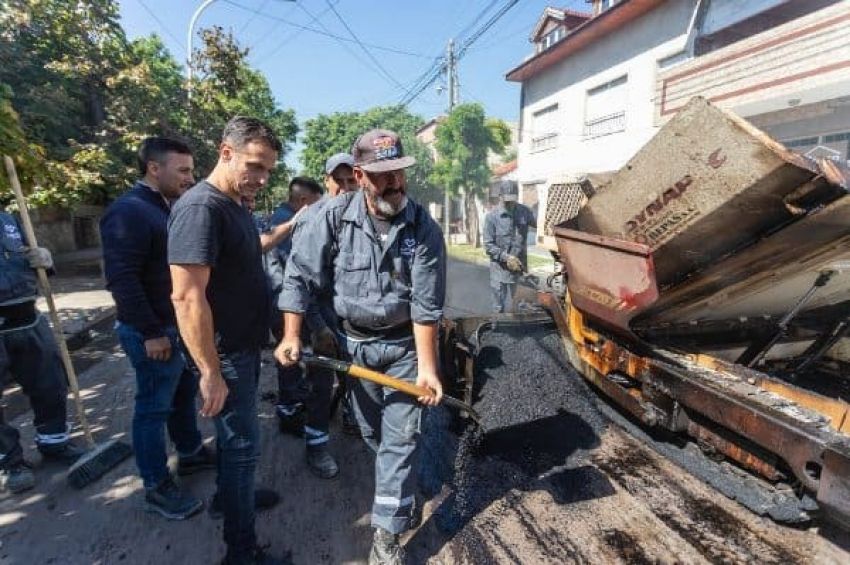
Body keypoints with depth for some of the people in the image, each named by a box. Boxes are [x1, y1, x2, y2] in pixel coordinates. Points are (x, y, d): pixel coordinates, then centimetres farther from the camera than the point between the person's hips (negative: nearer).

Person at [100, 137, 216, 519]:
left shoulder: (168, 208, 12)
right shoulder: (129, 211, -17)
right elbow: (122, 278, -23)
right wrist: (150, 332, -22)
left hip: (181, 325, 9)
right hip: (155, 332, -9)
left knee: (184, 393, 21)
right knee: (154, 407, 4)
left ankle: (190, 453, 40)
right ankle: (156, 488, 20)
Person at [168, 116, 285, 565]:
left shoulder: (238, 205, 8)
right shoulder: (200, 207, -22)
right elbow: (187, 297, -27)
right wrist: (210, 372, -24)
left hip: (246, 345, 9)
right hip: (225, 353, -9)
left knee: (236, 432, 24)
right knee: (243, 442, 4)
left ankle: (230, 493, 47)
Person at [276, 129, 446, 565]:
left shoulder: (424, 229, -14)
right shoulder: (334, 217, -11)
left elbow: (426, 304, -16)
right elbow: (301, 276, -7)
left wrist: (427, 367, -18)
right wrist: (292, 335, -13)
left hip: (404, 346, -1)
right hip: (352, 342, 2)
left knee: (399, 436, 3)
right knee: (371, 430, 20)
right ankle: (401, 485, 50)